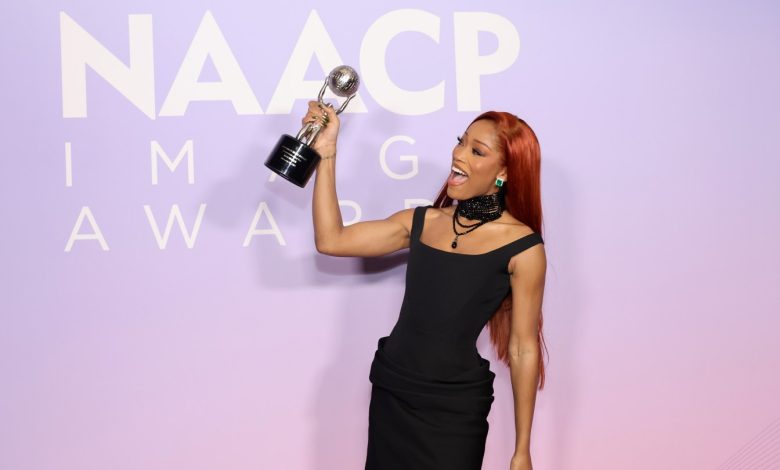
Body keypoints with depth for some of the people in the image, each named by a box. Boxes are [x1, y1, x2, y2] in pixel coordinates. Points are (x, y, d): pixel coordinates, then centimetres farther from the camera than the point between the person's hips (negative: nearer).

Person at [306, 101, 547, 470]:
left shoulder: (522, 246, -9)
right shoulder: (421, 222, 5)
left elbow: (524, 349, -7)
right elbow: (330, 240, 3)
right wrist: (326, 152, -1)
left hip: (456, 407, -4)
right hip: (391, 392, 5)